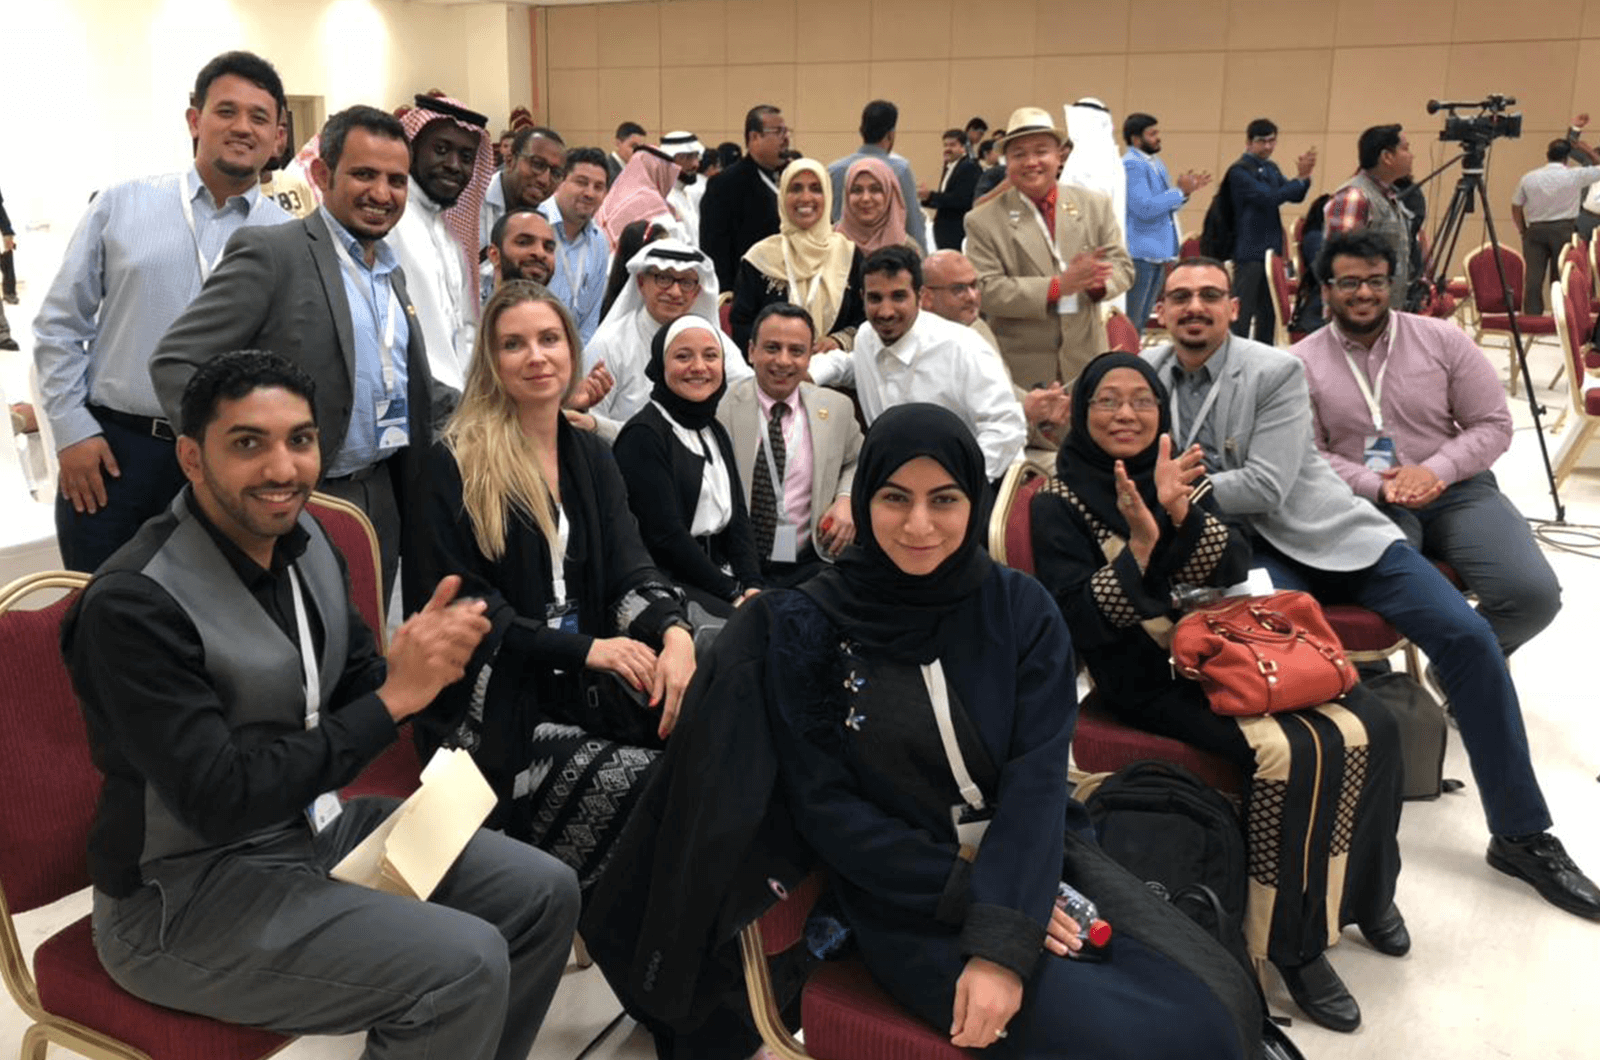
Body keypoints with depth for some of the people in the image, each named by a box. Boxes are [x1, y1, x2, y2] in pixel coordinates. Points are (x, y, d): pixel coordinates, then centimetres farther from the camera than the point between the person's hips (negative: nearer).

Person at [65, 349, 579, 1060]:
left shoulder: (304, 540, 1)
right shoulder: (133, 604, -23)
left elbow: (355, 692, 8)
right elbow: (219, 801, -26)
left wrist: (418, 664, -16)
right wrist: (393, 697, -25)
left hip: (317, 825, 8)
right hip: (186, 895, -8)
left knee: (545, 894, 3)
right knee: (466, 964, -21)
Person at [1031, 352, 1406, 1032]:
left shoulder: (1179, 474, 10)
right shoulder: (1059, 503, -5)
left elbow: (1235, 569, -2)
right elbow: (1081, 619, -14)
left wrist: (1181, 514, -20)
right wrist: (1139, 543, -26)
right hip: (1147, 678, -6)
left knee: (1369, 730, -12)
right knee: (1289, 753, -27)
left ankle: (1364, 890, 13)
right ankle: (1292, 945, -10)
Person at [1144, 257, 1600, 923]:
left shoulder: (1275, 371, -8)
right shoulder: (1145, 374, 4)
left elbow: (1266, 489, -15)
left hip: (1326, 534, 0)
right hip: (1243, 551, 1)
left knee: (1467, 636, -14)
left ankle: (1521, 835, 0)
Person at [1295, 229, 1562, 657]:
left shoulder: (1443, 339, 4)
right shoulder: (1301, 363, 1)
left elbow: (1494, 426, 4)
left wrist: (1436, 470, -15)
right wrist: (1377, 487, -18)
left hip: (1457, 490, 3)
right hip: (1365, 503, -2)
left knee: (1534, 594, -20)